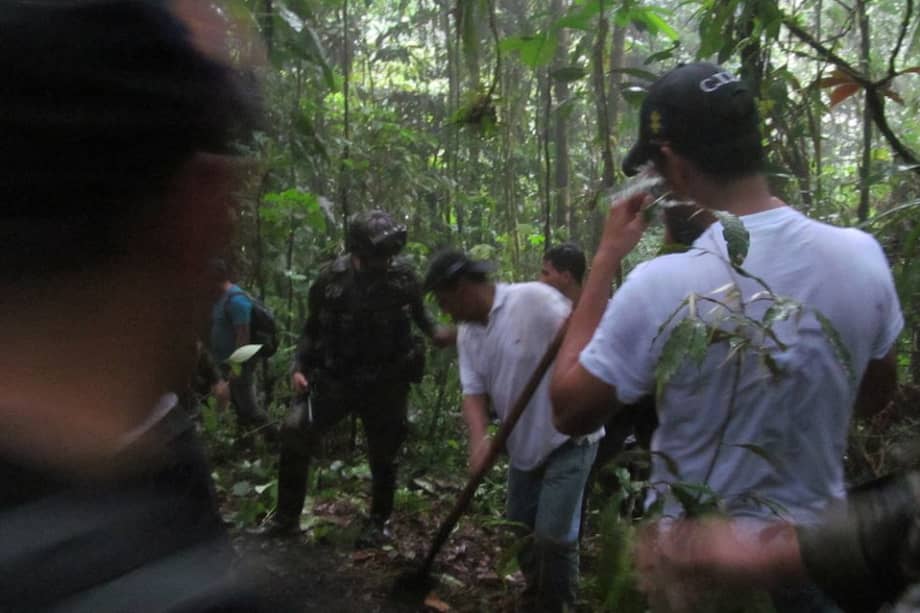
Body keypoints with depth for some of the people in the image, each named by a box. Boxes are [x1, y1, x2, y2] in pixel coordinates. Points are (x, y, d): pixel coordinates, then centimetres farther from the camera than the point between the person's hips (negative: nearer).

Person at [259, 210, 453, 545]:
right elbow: (313, 328, 4)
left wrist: (436, 331, -10)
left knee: (383, 455, 8)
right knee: (294, 432, -10)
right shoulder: (331, 278, -8)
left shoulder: (403, 275, -8)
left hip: (385, 382, 0)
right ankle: (287, 515, 8)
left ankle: (378, 522, 31)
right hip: (334, 377, 1)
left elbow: (418, 312, 9)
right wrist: (299, 366, -6)